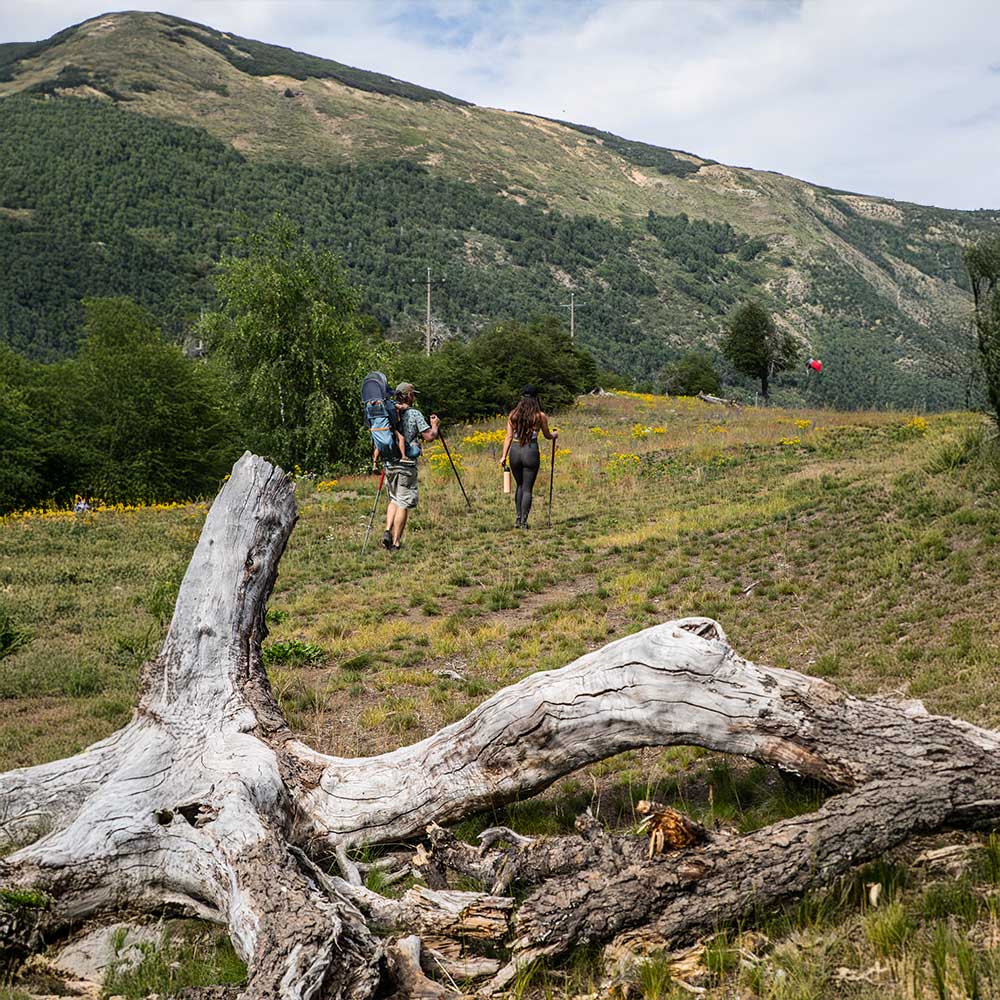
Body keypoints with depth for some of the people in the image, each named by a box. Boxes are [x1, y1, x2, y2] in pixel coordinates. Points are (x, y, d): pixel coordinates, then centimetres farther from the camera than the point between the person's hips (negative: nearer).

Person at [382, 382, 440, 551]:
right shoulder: (414, 414, -7)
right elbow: (429, 436, -10)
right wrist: (435, 425, 8)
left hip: (390, 464, 5)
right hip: (407, 464, -5)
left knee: (394, 500, 21)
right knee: (403, 504, 0)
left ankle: (388, 532, 3)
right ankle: (396, 543, 1)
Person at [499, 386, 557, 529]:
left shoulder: (513, 414, 5)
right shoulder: (540, 416, -1)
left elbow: (509, 436, 2)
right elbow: (547, 435, 13)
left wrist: (503, 456, 3)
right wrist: (555, 434, 35)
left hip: (514, 451, 3)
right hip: (531, 452, -3)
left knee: (520, 486, 19)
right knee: (527, 488, 3)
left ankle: (518, 518, 16)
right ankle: (523, 522, 0)